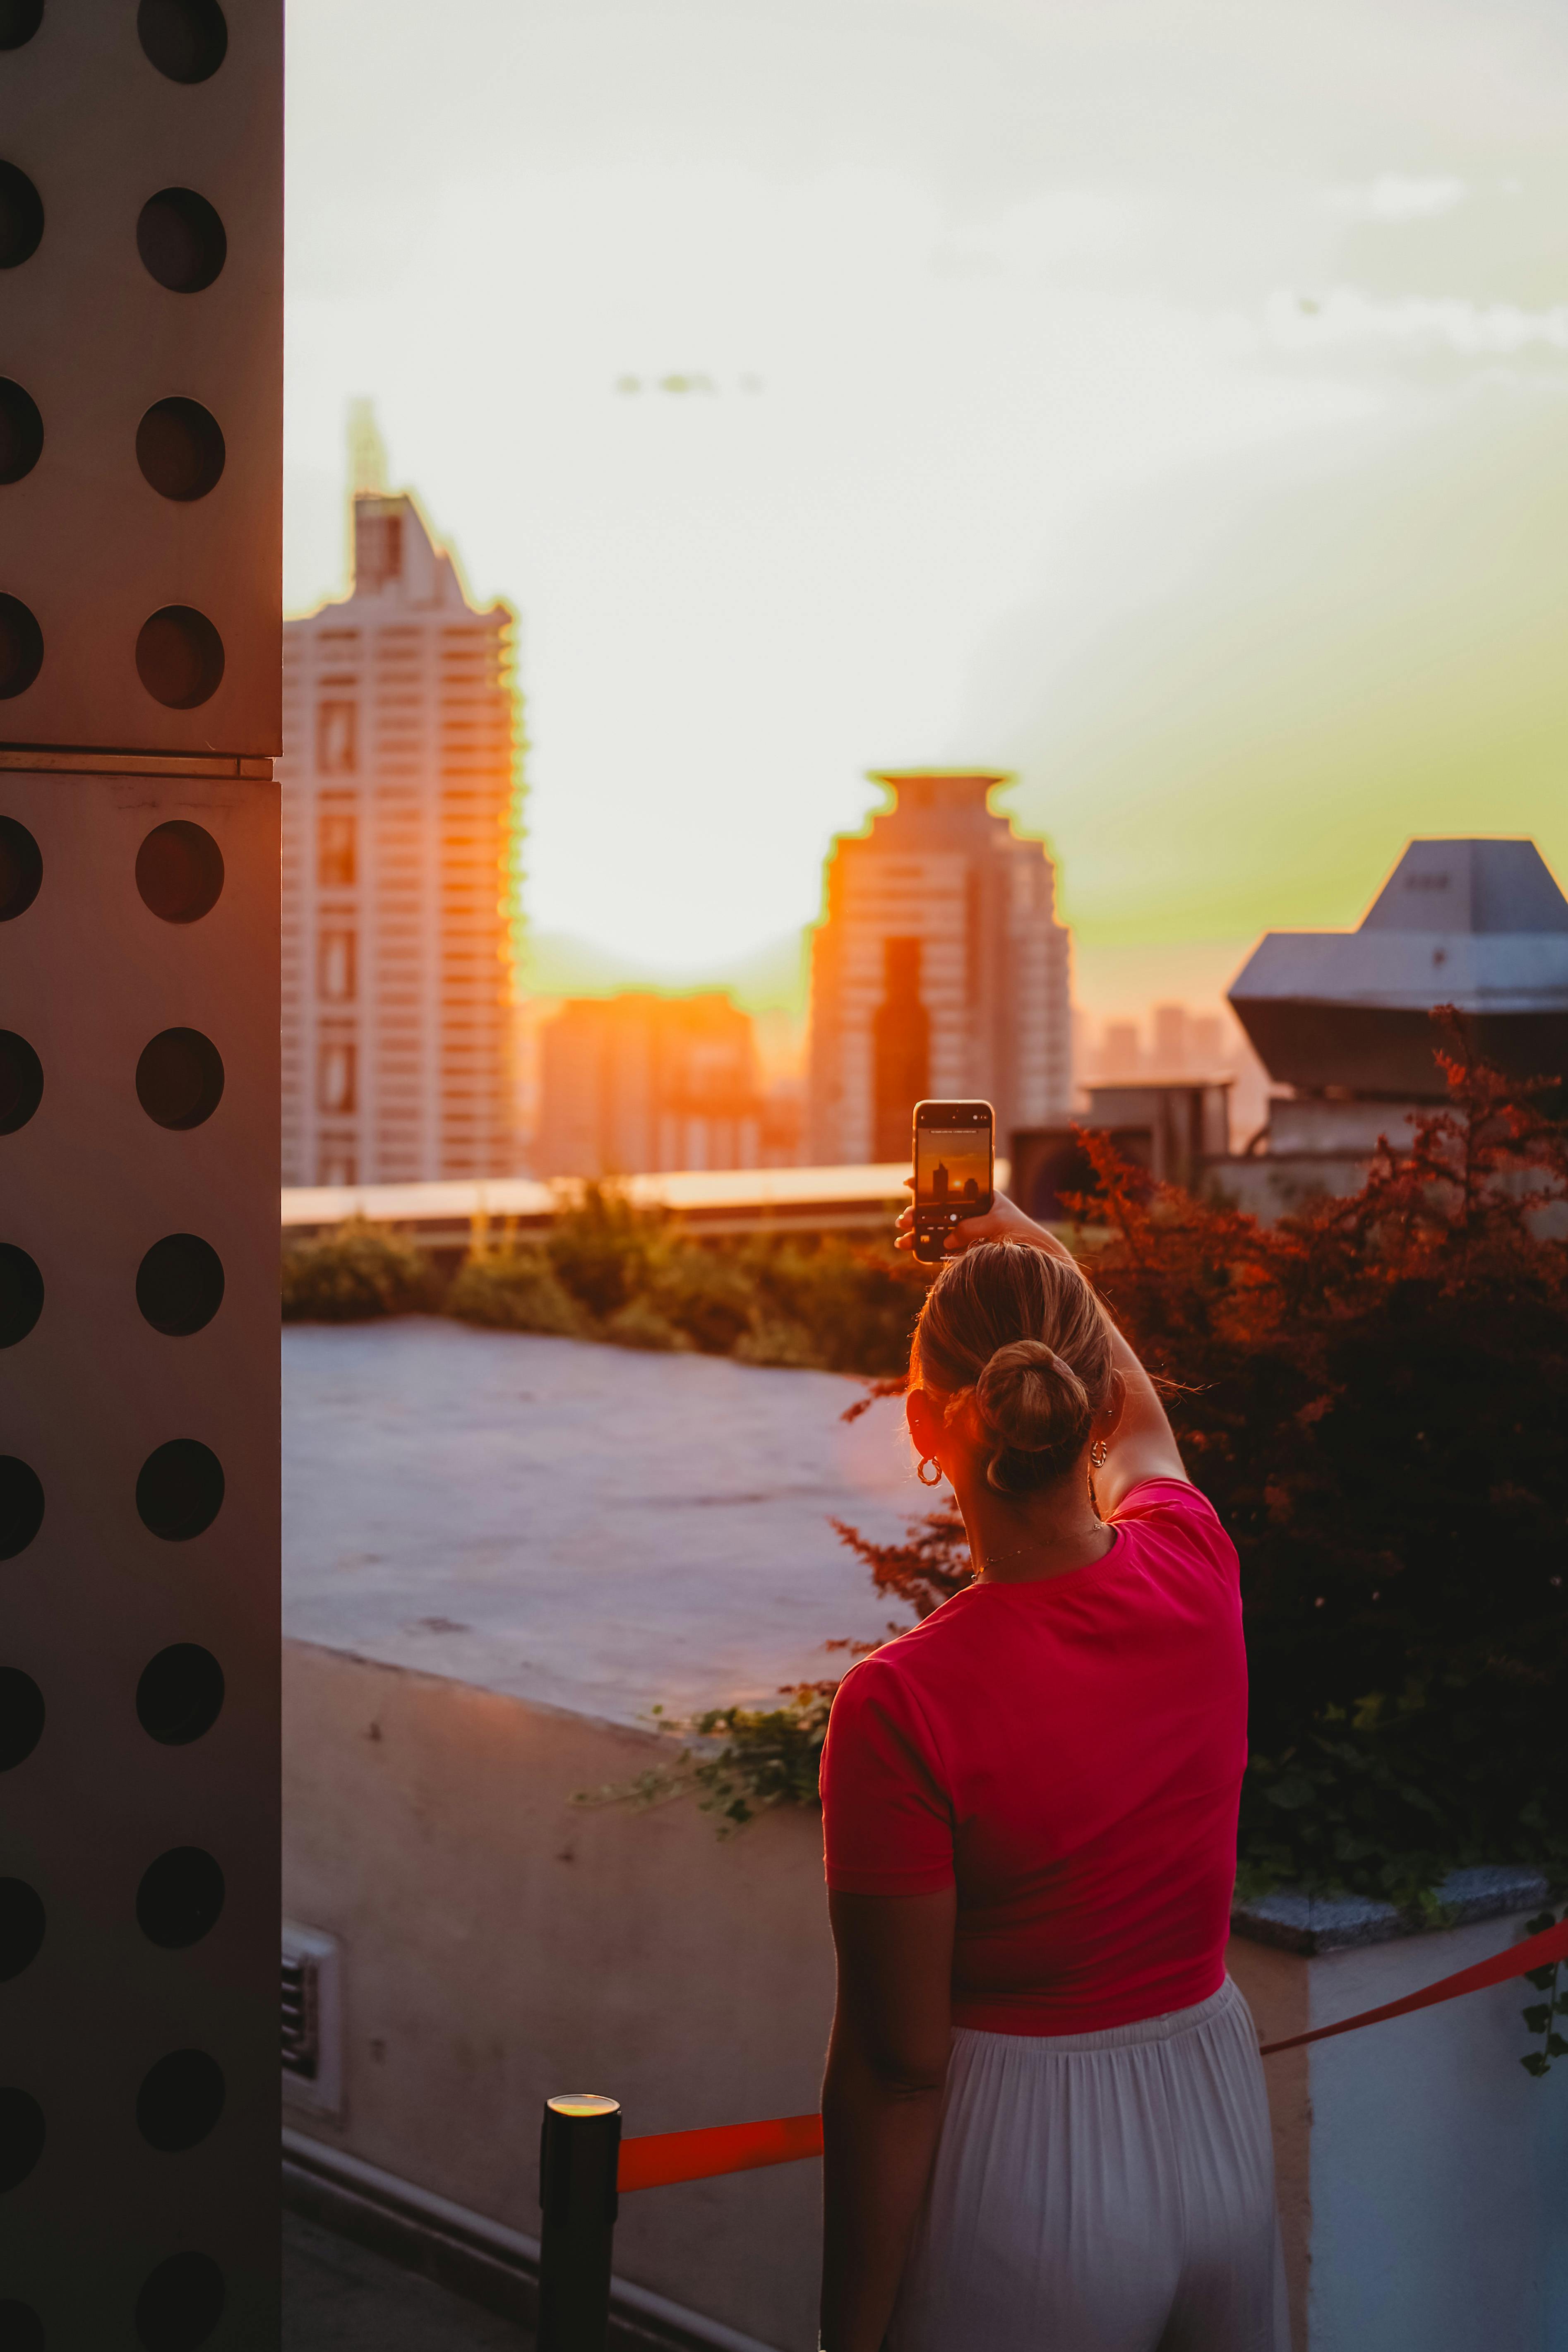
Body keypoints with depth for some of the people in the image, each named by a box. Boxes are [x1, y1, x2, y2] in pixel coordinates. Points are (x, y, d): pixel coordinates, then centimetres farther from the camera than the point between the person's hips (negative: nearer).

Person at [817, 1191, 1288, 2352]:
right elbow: (1141, 1427, 19)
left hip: (1024, 2165, -5)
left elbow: (896, 2068, -18)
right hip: (1214, 2121, 6)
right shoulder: (1196, 1569, -8)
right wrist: (1039, 1256, 34)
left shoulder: (903, 1703, -23)